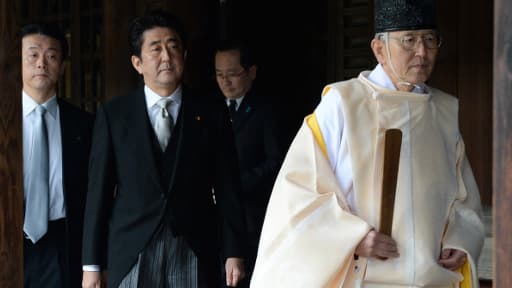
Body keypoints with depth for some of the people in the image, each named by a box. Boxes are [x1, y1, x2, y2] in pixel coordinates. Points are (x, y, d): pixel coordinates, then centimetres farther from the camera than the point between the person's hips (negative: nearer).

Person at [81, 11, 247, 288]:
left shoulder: (211, 112, 5)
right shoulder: (112, 114, 4)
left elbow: (227, 187, 5)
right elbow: (99, 189, 3)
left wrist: (234, 252, 0)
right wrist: (92, 264, 1)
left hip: (194, 254, 0)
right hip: (131, 252, 0)